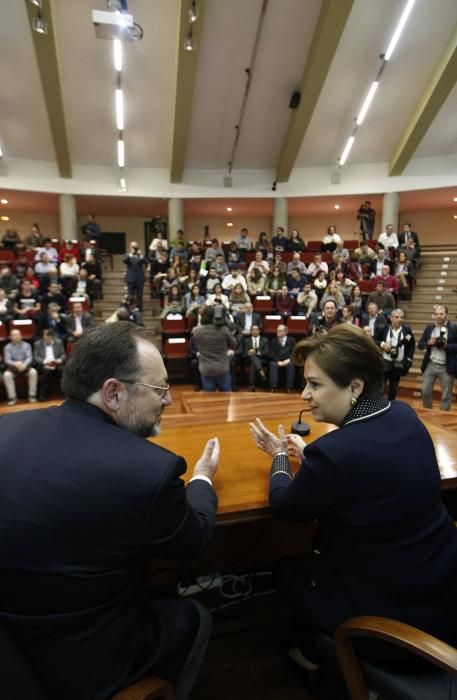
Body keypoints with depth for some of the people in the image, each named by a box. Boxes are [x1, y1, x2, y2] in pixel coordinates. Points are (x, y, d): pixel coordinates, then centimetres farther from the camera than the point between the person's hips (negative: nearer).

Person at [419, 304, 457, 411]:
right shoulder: (429, 327, 6)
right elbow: (420, 344, 8)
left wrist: (446, 346, -20)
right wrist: (429, 343, -11)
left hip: (446, 367, -3)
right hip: (430, 365, 3)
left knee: (446, 396, 7)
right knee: (425, 391, 10)